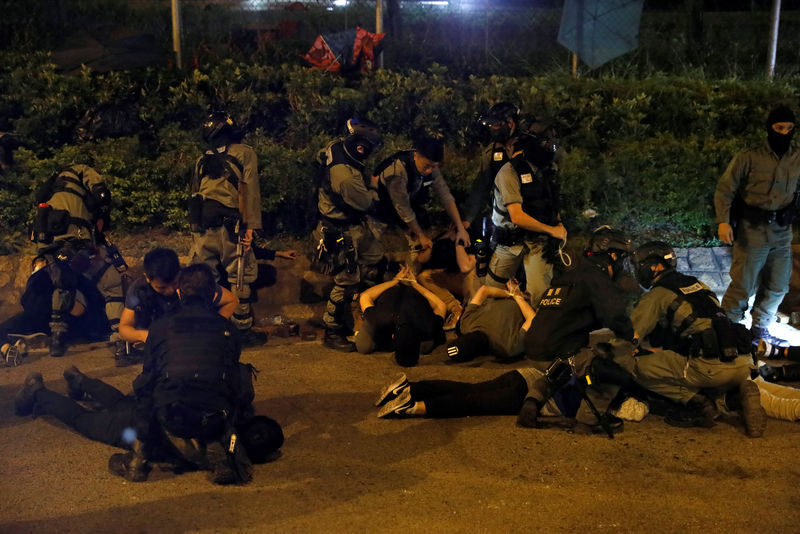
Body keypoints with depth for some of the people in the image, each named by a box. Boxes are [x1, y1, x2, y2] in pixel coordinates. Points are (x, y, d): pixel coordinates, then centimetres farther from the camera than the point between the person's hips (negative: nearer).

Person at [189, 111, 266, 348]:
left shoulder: (202, 160, 18)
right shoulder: (245, 153, 3)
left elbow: (195, 195, 19)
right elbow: (249, 190, -7)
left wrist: (195, 229, 23)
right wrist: (251, 226, -10)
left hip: (202, 226, 5)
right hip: (230, 226, -5)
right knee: (240, 278, 2)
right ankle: (242, 330, 5)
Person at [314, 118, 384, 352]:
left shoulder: (336, 147, -5)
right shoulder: (344, 174, -34)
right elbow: (366, 203, -23)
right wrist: (374, 186, 0)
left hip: (356, 227, 10)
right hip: (343, 233, -10)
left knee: (374, 265, 18)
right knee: (347, 282, -2)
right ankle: (332, 333, 12)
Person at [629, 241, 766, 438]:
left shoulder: (658, 294, 5)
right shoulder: (696, 283, 27)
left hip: (710, 367, -7)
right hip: (744, 364, 7)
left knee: (640, 368, 2)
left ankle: (699, 401, -4)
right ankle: (743, 389, 7)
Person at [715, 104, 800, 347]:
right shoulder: (749, 157, -8)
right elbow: (725, 189, -9)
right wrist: (723, 220, -20)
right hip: (753, 230, -5)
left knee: (777, 286, 12)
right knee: (743, 285, -5)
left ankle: (760, 329, 26)